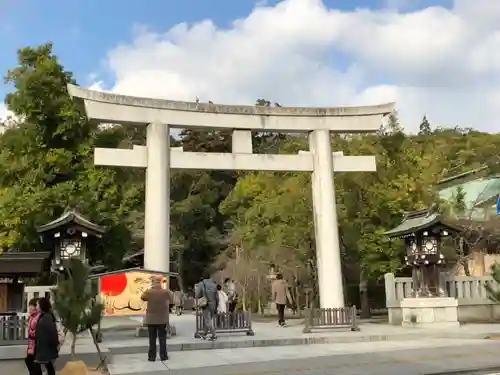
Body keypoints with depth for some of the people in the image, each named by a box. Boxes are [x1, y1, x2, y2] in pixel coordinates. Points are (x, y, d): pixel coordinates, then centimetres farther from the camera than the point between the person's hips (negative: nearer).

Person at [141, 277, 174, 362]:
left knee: (152, 339, 8)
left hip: (151, 319, 0)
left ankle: (152, 357, 10)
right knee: (162, 338, 10)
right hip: (163, 319, 0)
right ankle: (163, 356, 12)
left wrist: (149, 289, 14)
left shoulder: (148, 292, -11)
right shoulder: (166, 292, -10)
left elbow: (142, 297, 8)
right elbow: (171, 298, 8)